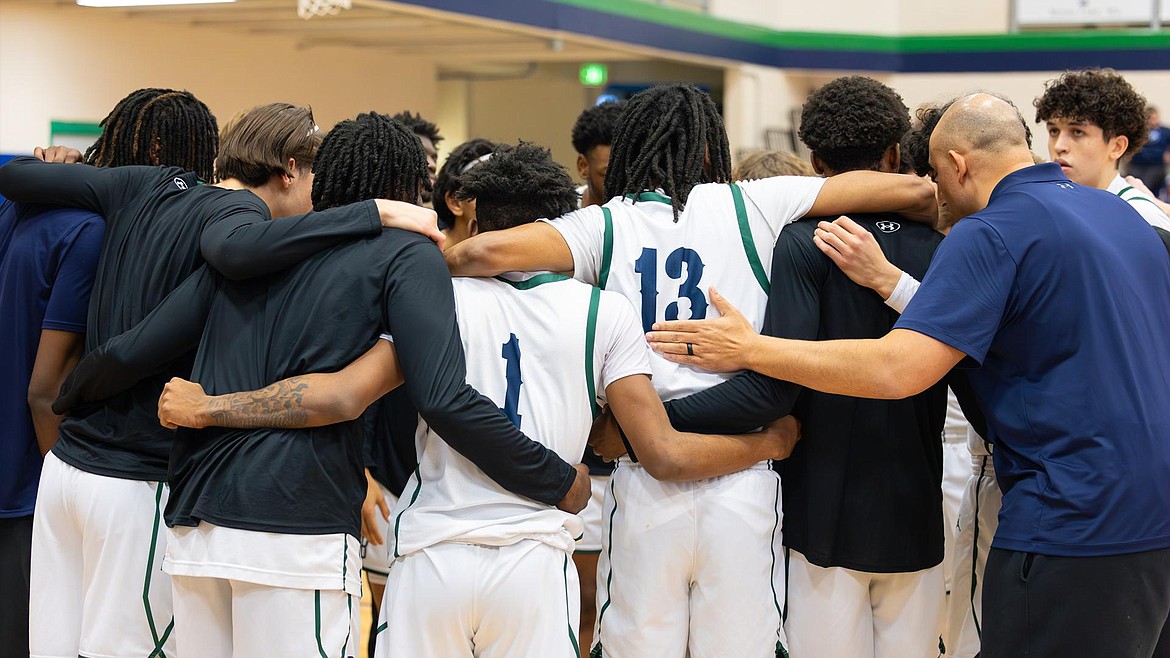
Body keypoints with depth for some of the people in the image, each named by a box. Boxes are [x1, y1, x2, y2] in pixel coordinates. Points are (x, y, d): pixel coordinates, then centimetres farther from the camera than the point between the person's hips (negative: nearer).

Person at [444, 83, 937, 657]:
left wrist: (429, 261, 9)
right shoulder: (751, 205, 4)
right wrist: (938, 226, 26)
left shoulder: (605, 224, 3)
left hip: (644, 478, 0)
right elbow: (909, 191, 4)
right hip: (743, 477, 0)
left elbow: (489, 251, -13)